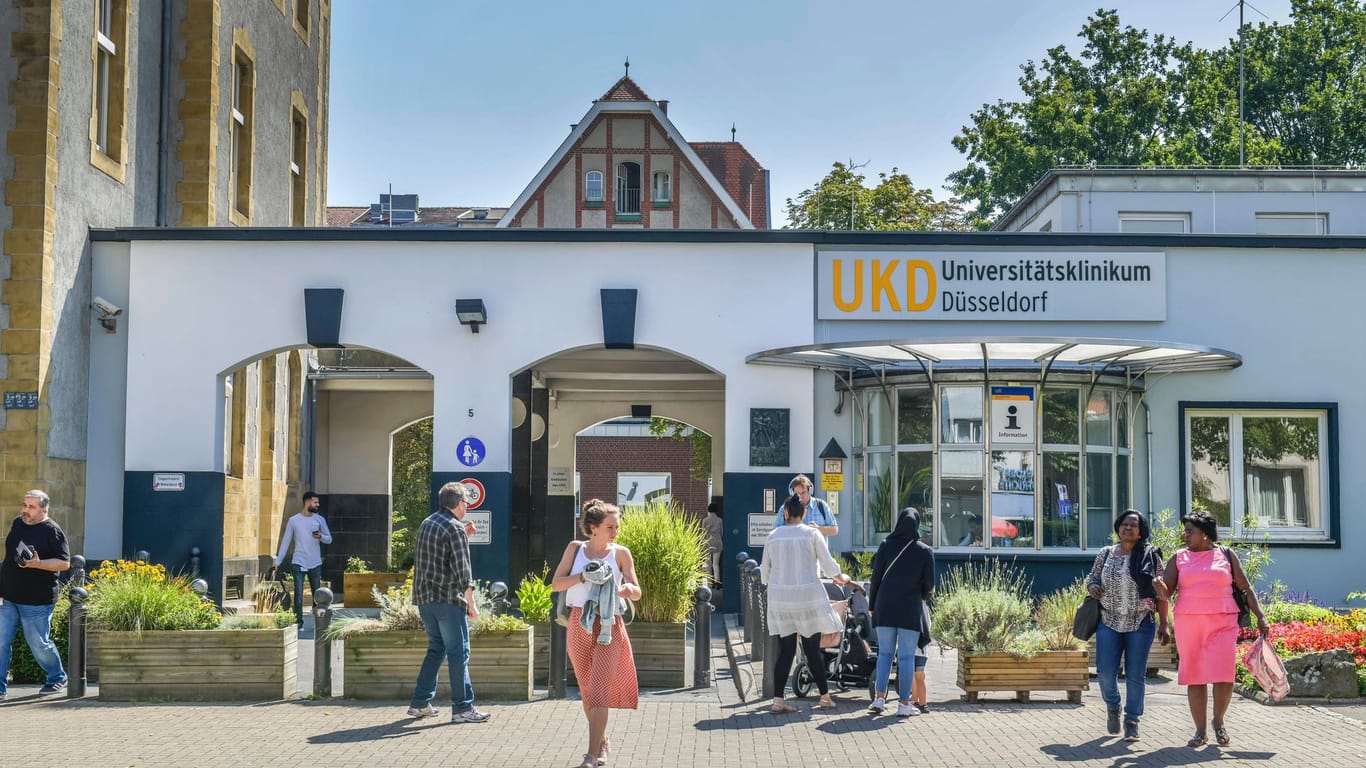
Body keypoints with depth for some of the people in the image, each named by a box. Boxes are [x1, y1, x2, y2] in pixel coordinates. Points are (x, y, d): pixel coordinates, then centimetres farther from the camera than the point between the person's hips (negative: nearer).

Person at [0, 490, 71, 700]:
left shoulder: (52, 531, -9)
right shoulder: (17, 523, 11)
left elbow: (64, 563, -13)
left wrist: (38, 564, -26)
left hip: (36, 601, -6)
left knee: (39, 644, 3)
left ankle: (57, 679, 24)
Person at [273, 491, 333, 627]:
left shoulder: (319, 519, 6)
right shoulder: (293, 520, 0)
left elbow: (329, 539, 9)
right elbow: (285, 542, 4)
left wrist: (321, 537, -14)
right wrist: (278, 561, 0)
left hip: (315, 564, 2)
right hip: (298, 563, -2)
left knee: (317, 593, 7)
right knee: (298, 593, -8)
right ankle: (299, 622, -4)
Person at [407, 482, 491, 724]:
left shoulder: (426, 524, 13)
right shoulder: (455, 528, -12)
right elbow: (462, 570, -16)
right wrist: (471, 604, -11)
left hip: (424, 596, 8)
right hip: (448, 598, -8)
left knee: (436, 649, 17)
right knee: (458, 652, -3)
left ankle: (420, 703, 16)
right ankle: (462, 708, -3)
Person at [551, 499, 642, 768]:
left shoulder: (620, 553, 0)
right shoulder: (575, 549, 4)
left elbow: (637, 592, 0)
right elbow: (556, 584, -1)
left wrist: (629, 589, -24)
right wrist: (582, 577, -17)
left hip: (608, 625, -2)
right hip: (579, 625, 2)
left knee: (599, 689, -11)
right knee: (587, 690, 12)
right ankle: (602, 741, 31)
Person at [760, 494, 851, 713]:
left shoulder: (773, 535, 4)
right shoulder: (812, 533, -4)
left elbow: (764, 570, 11)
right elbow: (828, 564, -2)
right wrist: (841, 578, 18)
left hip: (780, 596, 2)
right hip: (808, 595, -2)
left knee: (785, 650, 5)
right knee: (812, 649, 6)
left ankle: (778, 700, -1)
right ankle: (825, 697, 14)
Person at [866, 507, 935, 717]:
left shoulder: (886, 545, 2)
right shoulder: (925, 551, -1)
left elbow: (876, 577, 3)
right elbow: (929, 584, 3)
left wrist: (872, 605, 12)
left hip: (885, 606, 2)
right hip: (911, 609, -2)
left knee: (884, 653, 11)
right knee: (907, 656, 2)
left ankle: (879, 699, 6)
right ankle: (904, 704, 4)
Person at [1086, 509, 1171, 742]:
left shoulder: (1149, 556, -1)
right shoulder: (1105, 554, 8)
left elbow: (1161, 593, -1)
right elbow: (1092, 578, 19)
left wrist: (1163, 624, -5)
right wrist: (1092, 588, -5)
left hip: (1140, 624, -2)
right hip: (1109, 622, 2)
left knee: (1135, 675, 0)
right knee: (1105, 672, -2)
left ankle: (1132, 721, 11)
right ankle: (1112, 707, 26)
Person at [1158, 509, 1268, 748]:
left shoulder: (1226, 555, 8)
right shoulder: (1179, 558, 9)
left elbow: (1246, 588, 9)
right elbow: (1166, 591, 5)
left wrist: (1260, 617, 1)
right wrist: (1160, 588, -18)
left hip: (1222, 623, -1)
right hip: (1188, 623, 1)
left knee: (1224, 676, -10)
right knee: (1194, 676, 2)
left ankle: (1218, 721, 15)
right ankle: (1200, 730, 11)